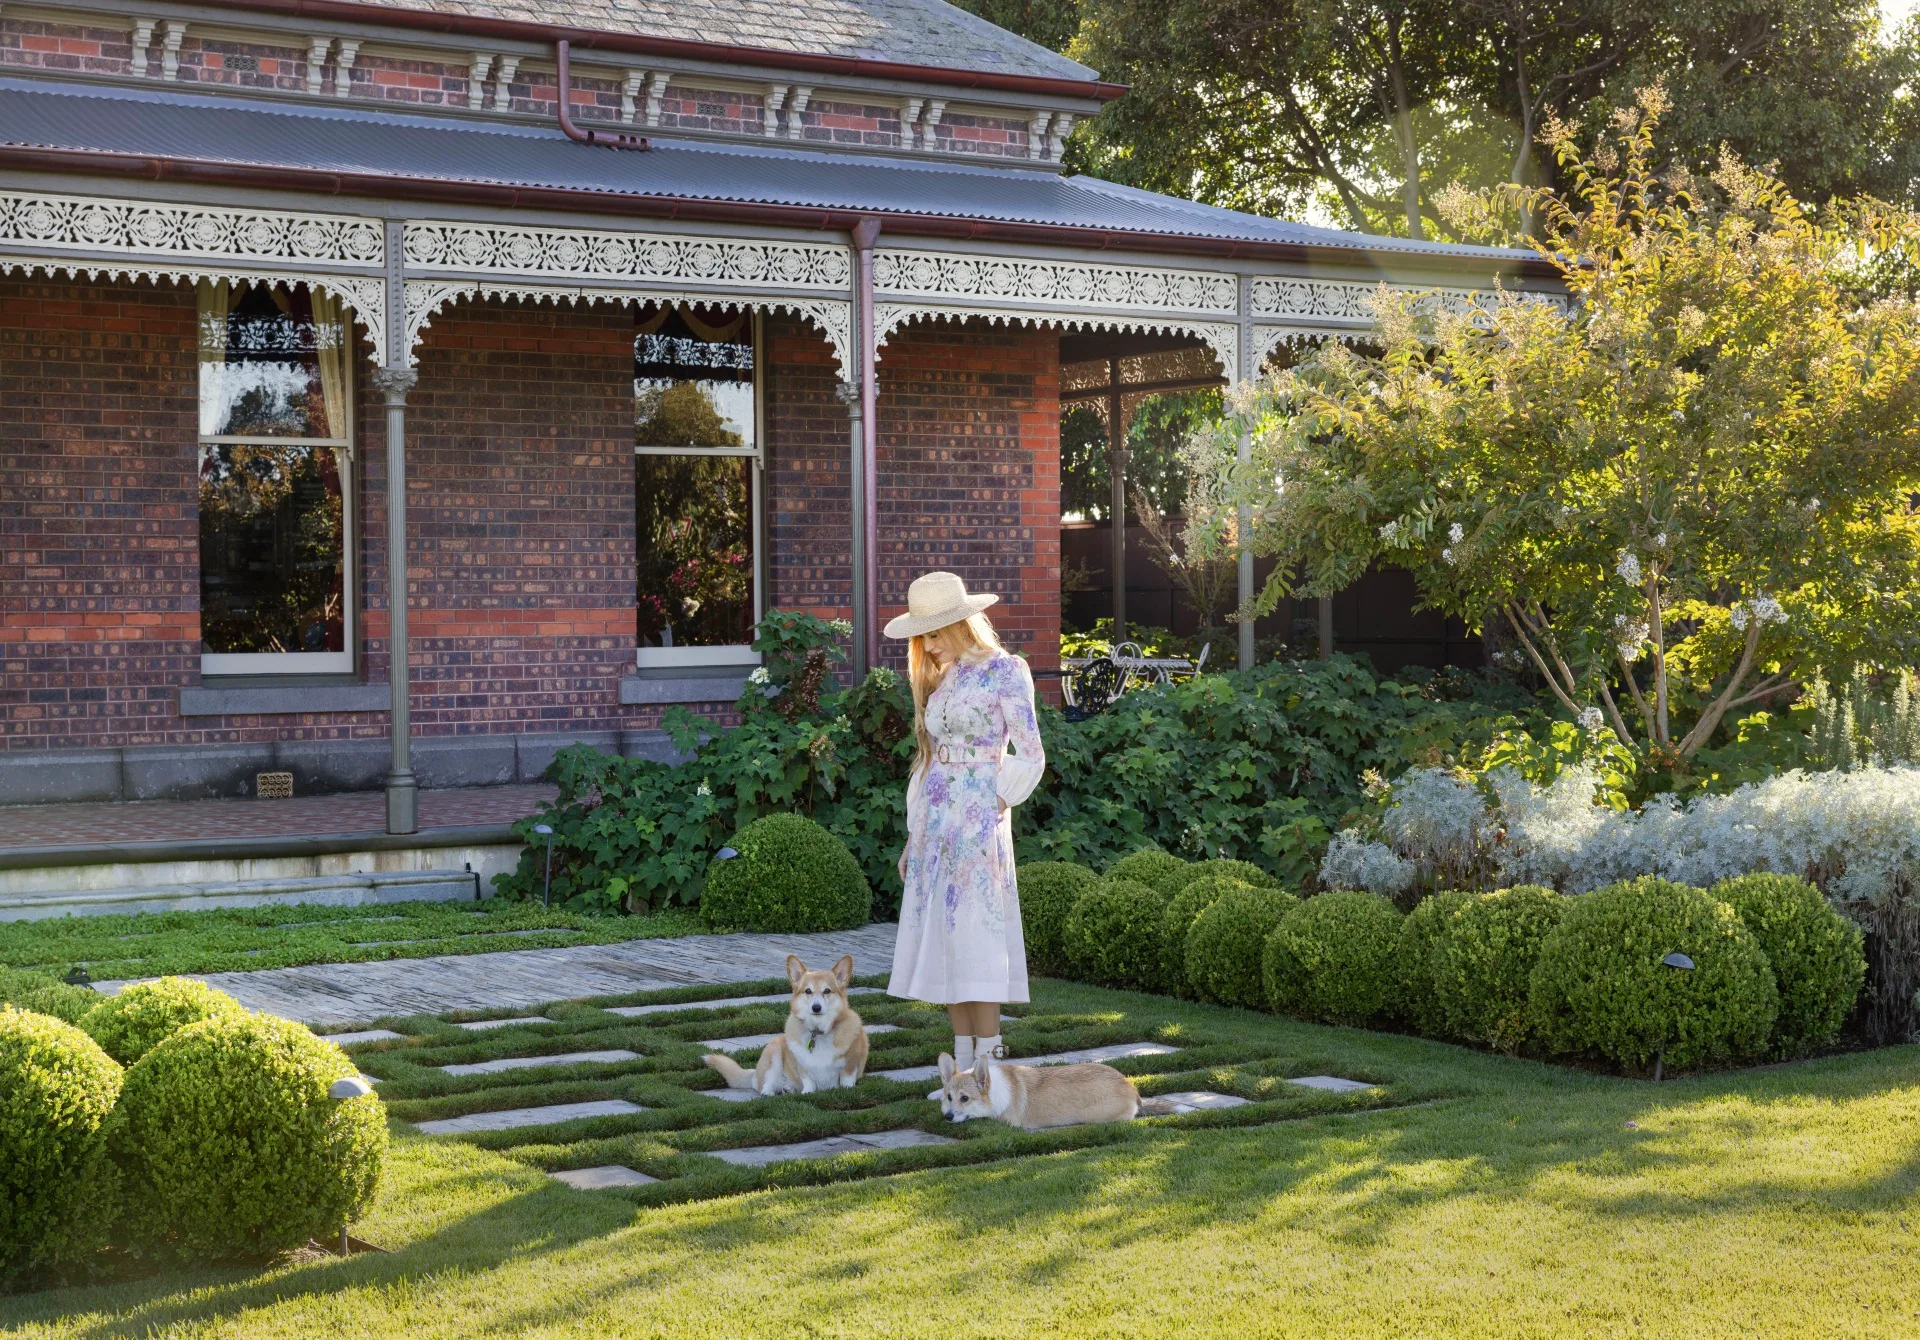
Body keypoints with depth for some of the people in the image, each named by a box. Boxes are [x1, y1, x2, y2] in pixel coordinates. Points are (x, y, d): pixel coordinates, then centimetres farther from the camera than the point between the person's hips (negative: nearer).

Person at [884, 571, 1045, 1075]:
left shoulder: (1004, 672, -5)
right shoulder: (939, 678, 15)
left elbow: (1031, 756, -7)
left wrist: (994, 809, -10)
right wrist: (914, 838, 15)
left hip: (976, 822, -7)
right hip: (935, 823, 7)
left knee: (976, 942, -11)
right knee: (941, 944, 5)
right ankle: (963, 1068, 9)